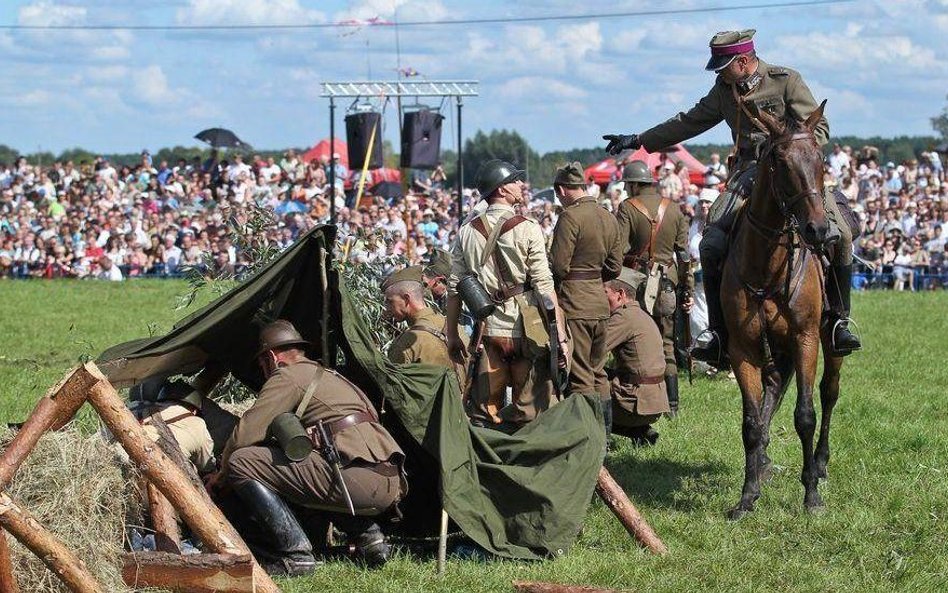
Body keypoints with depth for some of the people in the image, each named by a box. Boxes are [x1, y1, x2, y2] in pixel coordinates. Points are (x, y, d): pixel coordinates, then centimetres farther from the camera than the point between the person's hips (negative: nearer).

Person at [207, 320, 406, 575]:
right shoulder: (331, 375, 31)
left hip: (357, 479, -9)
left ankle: (295, 554, -12)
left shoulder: (289, 377, 5)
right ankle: (367, 535, 18)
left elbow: (246, 433, 0)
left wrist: (221, 474, 19)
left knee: (242, 462, -6)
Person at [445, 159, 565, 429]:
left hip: (488, 328, 4)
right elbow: (544, 286, -10)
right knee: (531, 413, 2)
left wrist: (452, 335, 15)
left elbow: (455, 287, 6)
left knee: (484, 415, 9)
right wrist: (560, 334, -8)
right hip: (526, 329, -4)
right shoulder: (527, 229, -8)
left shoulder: (468, 232, 4)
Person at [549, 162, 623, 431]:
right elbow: (615, 267, 14)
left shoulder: (570, 217, -14)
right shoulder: (608, 217, 10)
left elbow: (558, 266, -16)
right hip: (600, 303, 8)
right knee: (598, 372, 16)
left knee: (579, 378, -4)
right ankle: (604, 432, 20)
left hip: (574, 304, -8)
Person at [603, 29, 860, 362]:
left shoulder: (786, 81, -5)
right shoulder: (724, 90, 10)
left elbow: (819, 129, -6)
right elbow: (690, 122, 23)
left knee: (839, 235, -23)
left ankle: (838, 321, -8)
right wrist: (638, 141, 24)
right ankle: (720, 336, -8)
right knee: (712, 245, -15)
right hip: (748, 173, 4)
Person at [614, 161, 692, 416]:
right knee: (666, 343, 11)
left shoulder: (628, 208, -6)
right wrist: (688, 290, 13)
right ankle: (672, 404, 9)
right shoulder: (673, 209, 7)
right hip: (668, 281, 4)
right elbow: (684, 253, 9)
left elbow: (618, 249, -14)